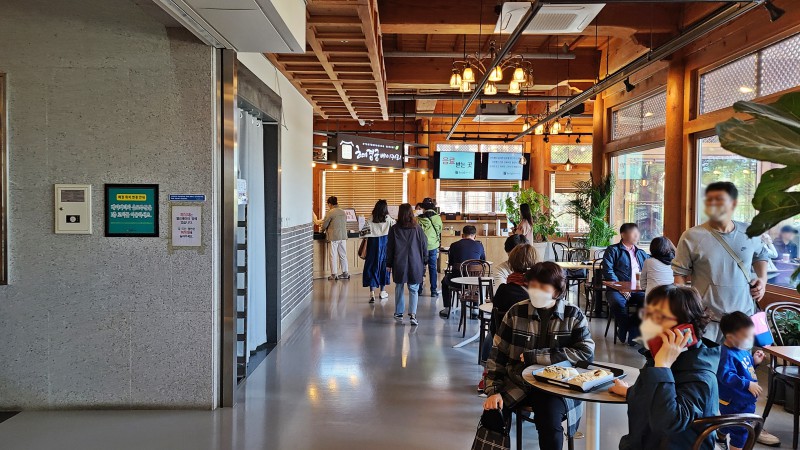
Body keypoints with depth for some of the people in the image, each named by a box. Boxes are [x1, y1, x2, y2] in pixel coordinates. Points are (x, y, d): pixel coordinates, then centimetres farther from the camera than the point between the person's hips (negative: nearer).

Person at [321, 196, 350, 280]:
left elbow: (324, 225, -5)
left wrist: (323, 230, 16)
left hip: (334, 237, -6)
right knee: (343, 255, 12)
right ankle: (345, 273, 15)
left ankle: (333, 275, 4)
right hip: (343, 236, 6)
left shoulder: (330, 213, -11)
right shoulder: (343, 212, 8)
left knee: (333, 256, 1)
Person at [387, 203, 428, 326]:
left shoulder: (394, 229, -2)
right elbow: (424, 247, 2)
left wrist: (389, 264, 10)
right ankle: (412, 314, -11)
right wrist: (424, 263, 13)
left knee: (399, 288, 14)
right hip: (415, 264, 0)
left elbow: (390, 247, 2)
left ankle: (398, 313, 22)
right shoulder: (418, 229, -2)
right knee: (413, 289, 3)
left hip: (399, 264, 1)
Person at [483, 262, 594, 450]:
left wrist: (533, 356, -17)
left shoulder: (573, 315, -2)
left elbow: (587, 351, -15)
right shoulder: (516, 312, 0)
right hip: (517, 382, 1)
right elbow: (497, 356, 3)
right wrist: (493, 391, -10)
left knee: (550, 423, -30)